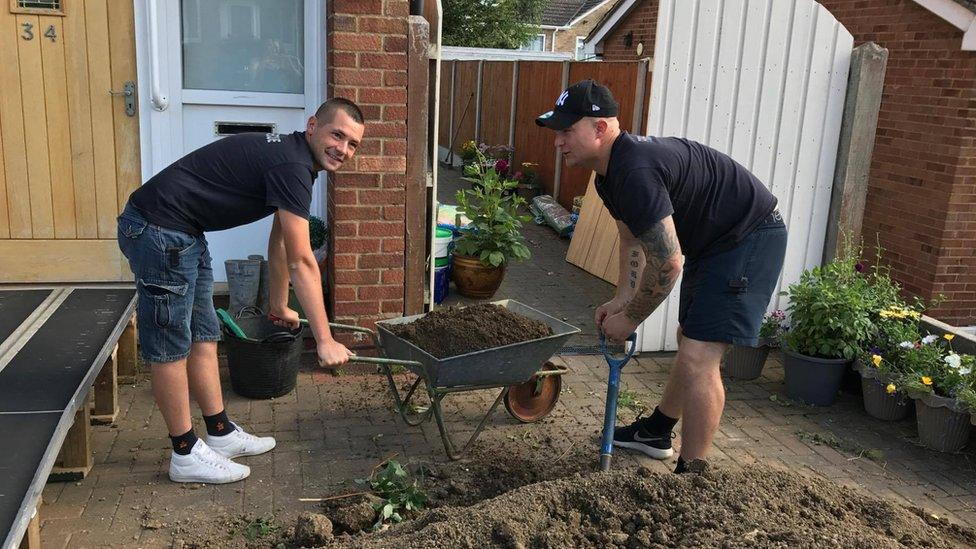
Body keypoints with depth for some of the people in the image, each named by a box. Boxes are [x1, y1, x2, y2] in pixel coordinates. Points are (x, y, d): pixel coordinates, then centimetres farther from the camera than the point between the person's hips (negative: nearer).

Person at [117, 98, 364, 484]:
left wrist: (279, 306, 28)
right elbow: (301, 262, -23)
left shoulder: (293, 161, 11)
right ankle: (185, 456, 10)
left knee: (202, 337, 14)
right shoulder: (291, 166, -21)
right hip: (157, 231, -11)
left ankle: (221, 435, 25)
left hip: (184, 234, 11)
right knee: (170, 347, -1)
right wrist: (324, 340, -20)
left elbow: (279, 246, 21)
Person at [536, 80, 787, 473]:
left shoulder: (635, 174, -31)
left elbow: (667, 264, -28)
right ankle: (657, 431, 42)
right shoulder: (609, 173, 4)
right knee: (690, 339, 23)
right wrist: (622, 298, 5)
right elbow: (631, 237, 16)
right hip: (712, 240, 11)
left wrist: (629, 319, -13)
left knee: (698, 357, -16)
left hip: (749, 237, -11)